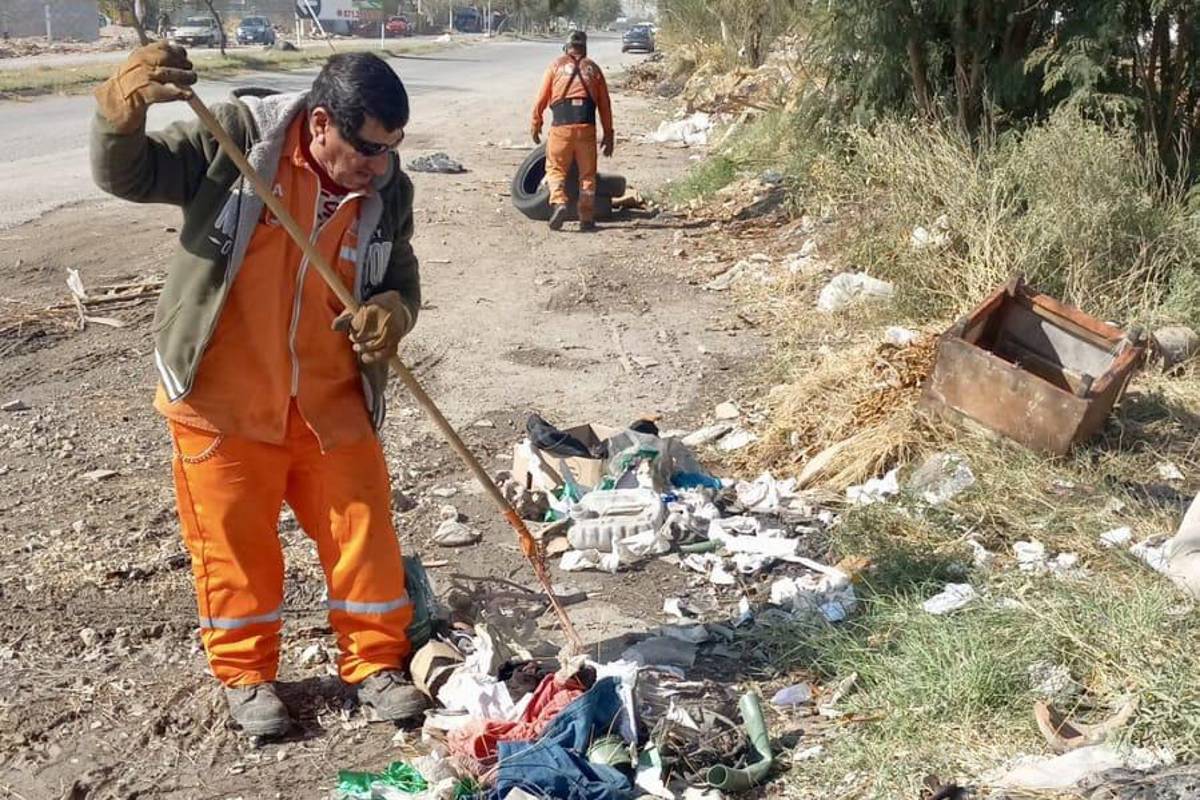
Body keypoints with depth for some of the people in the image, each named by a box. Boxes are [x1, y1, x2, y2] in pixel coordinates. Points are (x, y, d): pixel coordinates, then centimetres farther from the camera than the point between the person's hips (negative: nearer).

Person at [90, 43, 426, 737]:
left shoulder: (388, 191, -2)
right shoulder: (235, 138, -13)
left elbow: (401, 285, 8)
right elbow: (126, 175, -10)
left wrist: (392, 314, -17)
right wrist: (122, 108, -32)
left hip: (330, 400, 3)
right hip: (223, 394, -3)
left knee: (364, 527, 8)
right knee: (235, 540, 9)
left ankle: (376, 661, 29)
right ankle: (247, 674, 30)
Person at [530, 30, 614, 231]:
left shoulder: (557, 65, 10)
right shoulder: (593, 68, 14)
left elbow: (542, 98, 7)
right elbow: (605, 104, 13)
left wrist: (535, 125, 18)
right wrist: (608, 134, 18)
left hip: (561, 125, -1)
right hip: (587, 125, 1)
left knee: (556, 168, 8)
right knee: (587, 173, 9)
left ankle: (559, 203, -16)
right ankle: (587, 218, 9)